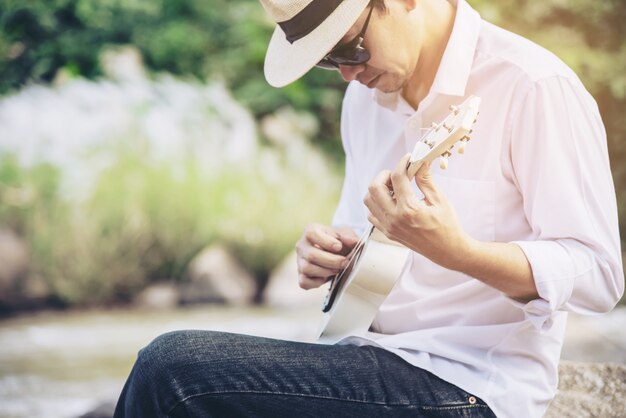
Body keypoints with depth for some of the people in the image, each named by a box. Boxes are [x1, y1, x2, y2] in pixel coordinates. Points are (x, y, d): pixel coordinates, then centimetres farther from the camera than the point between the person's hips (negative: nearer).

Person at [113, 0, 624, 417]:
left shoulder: (534, 87, -13)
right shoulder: (367, 94, 12)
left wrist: (458, 253, -32)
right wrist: (332, 253, 1)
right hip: (374, 363, 8)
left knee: (170, 369, -19)